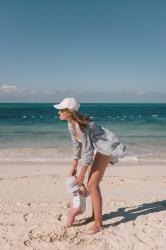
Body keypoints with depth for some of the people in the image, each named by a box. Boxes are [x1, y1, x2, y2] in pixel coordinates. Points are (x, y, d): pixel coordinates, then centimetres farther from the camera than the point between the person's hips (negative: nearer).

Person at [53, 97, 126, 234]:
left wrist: (81, 175, -16)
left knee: (92, 185, -10)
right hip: (99, 149, 10)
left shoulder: (81, 126, -30)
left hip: (106, 148, -10)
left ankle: (98, 223, 2)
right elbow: (76, 145, 9)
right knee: (92, 183, 14)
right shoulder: (71, 125, -1)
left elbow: (87, 151, -26)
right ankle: (95, 216, 30)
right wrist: (73, 167, 12)